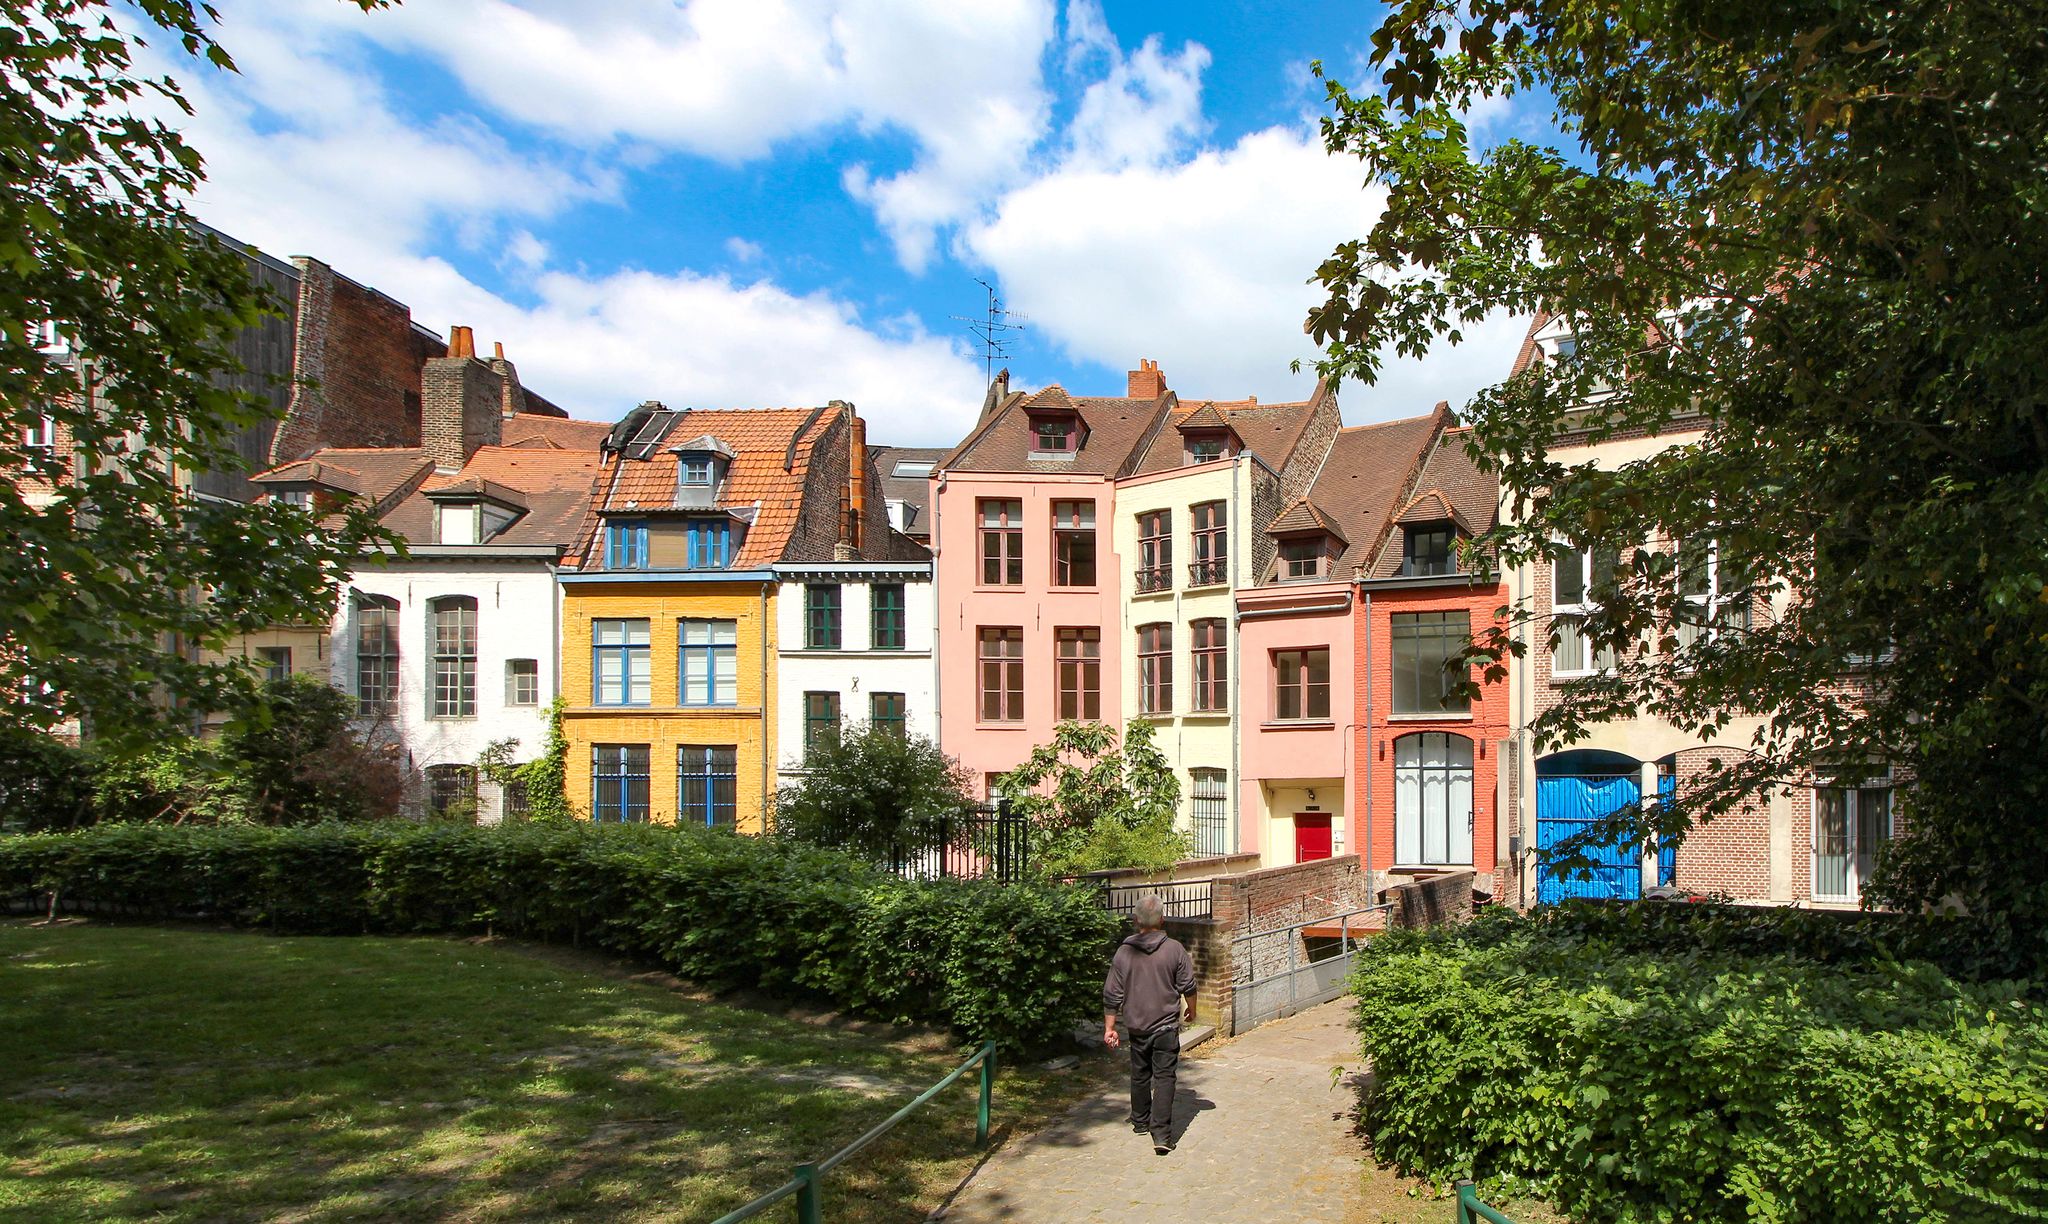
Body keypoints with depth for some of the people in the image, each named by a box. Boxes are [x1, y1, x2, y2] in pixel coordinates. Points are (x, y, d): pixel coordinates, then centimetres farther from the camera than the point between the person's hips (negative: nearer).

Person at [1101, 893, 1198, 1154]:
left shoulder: (1124, 952, -7)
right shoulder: (1174, 949, -11)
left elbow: (1112, 995, -4)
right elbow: (1188, 986, -3)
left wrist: (1109, 1028, 4)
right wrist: (1192, 1010, 16)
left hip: (1137, 1025, 2)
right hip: (1166, 1025, -2)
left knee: (1139, 1074, 19)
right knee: (1165, 1077, 1)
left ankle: (1140, 1121, 34)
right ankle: (1161, 1135, -7)